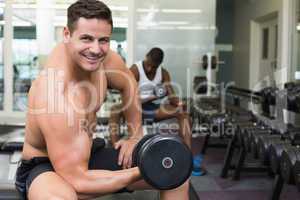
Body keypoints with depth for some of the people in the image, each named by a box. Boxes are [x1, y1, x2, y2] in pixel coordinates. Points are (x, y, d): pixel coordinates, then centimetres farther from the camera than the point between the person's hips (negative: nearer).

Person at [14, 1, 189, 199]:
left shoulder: (101, 56, -14)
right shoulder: (56, 101, -35)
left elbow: (129, 85, 9)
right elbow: (77, 181, -32)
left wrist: (136, 136, 4)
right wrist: (140, 172, -26)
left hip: (87, 156, 7)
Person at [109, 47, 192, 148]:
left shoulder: (163, 73, 2)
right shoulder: (135, 70, -12)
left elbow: (171, 95, -5)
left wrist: (179, 103, -29)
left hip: (155, 108, 4)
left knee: (183, 111, -18)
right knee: (115, 110, -36)